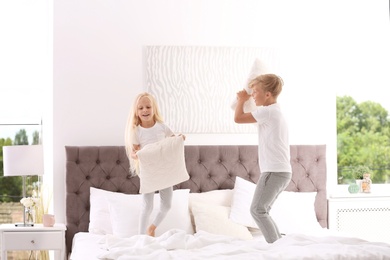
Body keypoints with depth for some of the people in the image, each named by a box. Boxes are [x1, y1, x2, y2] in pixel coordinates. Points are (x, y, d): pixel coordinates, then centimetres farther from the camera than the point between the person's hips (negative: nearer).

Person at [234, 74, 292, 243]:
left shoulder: (267, 111, -12)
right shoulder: (276, 112, 19)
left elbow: (238, 118, -11)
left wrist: (241, 100, 7)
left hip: (274, 170, -10)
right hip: (283, 171, 10)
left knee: (257, 209, -10)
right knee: (262, 211, 13)